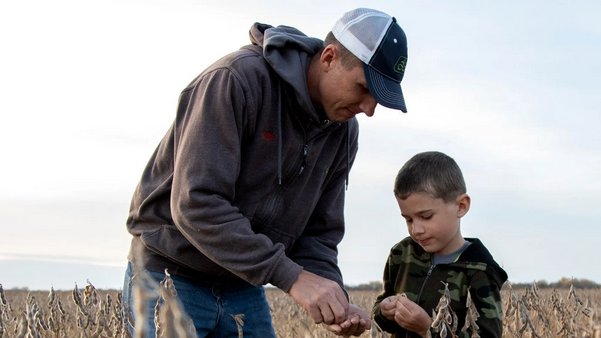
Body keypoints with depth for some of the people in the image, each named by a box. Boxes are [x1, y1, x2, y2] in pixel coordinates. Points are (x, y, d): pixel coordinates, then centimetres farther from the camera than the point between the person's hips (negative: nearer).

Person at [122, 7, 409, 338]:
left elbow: (318, 233, 5)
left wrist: (333, 297, -16)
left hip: (243, 287, 6)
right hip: (168, 277, -6)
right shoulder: (237, 79, -22)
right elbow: (195, 204, -28)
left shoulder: (342, 132, 0)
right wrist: (291, 277, -32)